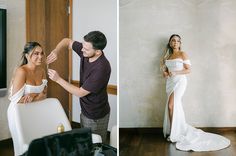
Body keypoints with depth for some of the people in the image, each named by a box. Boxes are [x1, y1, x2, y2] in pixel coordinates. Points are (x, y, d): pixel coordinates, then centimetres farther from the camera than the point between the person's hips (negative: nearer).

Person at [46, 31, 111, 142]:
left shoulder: (101, 68, -35)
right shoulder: (85, 51, -12)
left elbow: (80, 93, -27)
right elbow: (67, 41, 4)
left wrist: (58, 79, -23)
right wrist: (56, 51, -17)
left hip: (96, 116, -8)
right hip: (85, 109, 8)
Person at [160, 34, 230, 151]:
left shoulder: (183, 54, -2)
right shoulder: (168, 56, 15)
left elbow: (188, 70, -6)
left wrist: (175, 73, -17)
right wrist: (165, 73, -1)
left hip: (179, 81, -6)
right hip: (170, 82, 6)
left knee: (171, 105, -16)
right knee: (175, 106, 6)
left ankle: (174, 134, -8)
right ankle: (178, 131, 14)